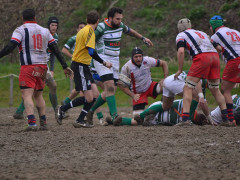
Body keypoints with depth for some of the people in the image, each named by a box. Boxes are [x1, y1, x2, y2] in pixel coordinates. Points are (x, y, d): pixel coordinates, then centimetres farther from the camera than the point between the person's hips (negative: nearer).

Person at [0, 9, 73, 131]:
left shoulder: (20, 30, -1)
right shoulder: (45, 31, 15)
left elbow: (10, 47, -15)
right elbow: (55, 50, 14)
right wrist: (65, 67, 16)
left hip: (28, 67, -5)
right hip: (43, 66, 5)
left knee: (27, 95, -9)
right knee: (38, 95, 18)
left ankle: (32, 122, -26)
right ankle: (43, 123, 15)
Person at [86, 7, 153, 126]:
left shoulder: (120, 26, 7)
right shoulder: (101, 27, -14)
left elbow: (129, 31, 29)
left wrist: (143, 38, 33)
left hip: (115, 61, 7)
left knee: (110, 91, 4)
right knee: (110, 86, -22)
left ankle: (91, 110, 21)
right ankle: (114, 115, -27)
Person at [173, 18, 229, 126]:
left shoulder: (181, 35, 15)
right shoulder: (201, 33, 33)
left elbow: (181, 51, -2)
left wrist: (180, 70, 3)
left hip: (202, 57, -6)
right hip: (215, 56, 6)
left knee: (188, 88, 1)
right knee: (215, 89, 18)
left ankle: (185, 118, -12)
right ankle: (225, 119, 12)